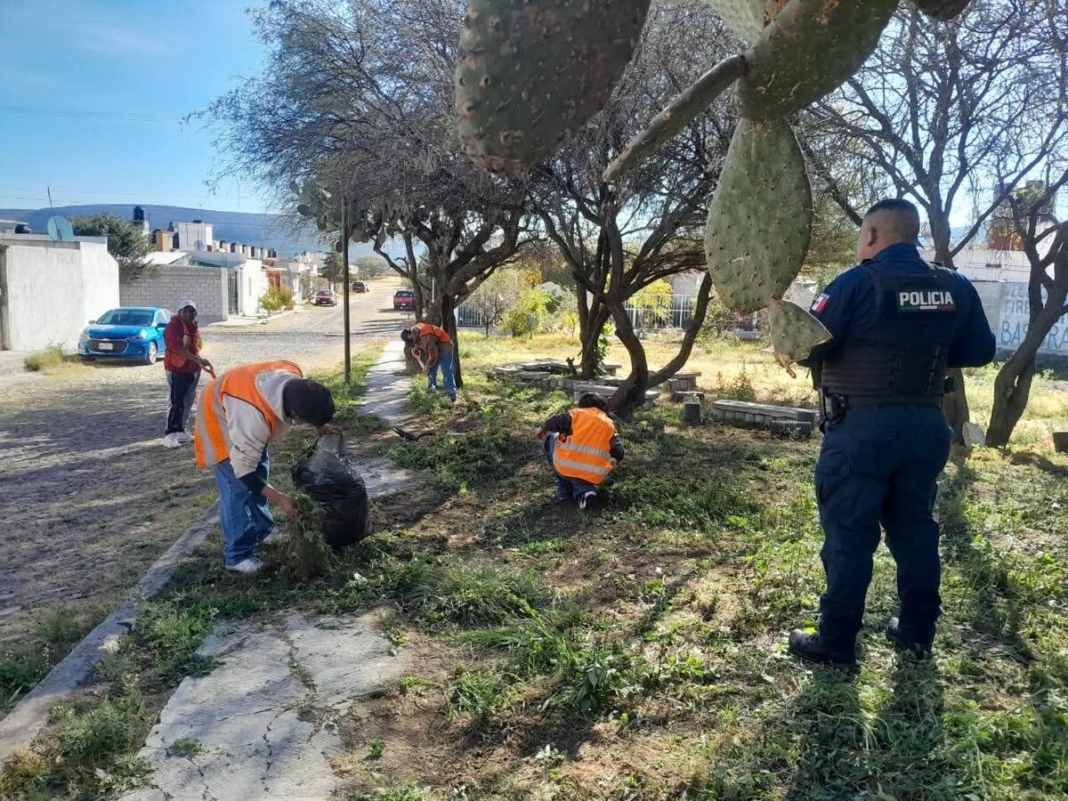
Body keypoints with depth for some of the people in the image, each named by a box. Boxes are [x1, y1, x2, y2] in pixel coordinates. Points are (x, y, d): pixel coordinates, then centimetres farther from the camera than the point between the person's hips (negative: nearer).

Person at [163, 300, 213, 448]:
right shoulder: (173, 326, -13)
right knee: (176, 403, -12)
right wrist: (199, 360, -35)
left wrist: (202, 364, 16)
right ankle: (169, 435, -9)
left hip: (192, 370, 8)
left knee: (188, 403, 12)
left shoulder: (194, 327, 14)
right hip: (176, 370, -8)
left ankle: (182, 432, 22)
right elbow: (179, 348, -27)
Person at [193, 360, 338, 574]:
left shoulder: (295, 378, -26)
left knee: (260, 471, 16)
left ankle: (257, 529, 34)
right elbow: (243, 469, -34)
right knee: (238, 488, -10)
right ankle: (237, 555, 1)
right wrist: (279, 498, -30)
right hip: (218, 417, -8)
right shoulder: (254, 416, -44)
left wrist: (320, 425, -7)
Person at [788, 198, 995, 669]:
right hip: (925, 426, 6)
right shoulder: (956, 289, 4)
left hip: (861, 428, -5)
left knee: (849, 534, 1)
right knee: (915, 527, 17)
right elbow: (980, 351, 13)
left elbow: (806, 347, -13)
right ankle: (917, 632, 28)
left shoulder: (857, 284, -12)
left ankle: (837, 644, 9)